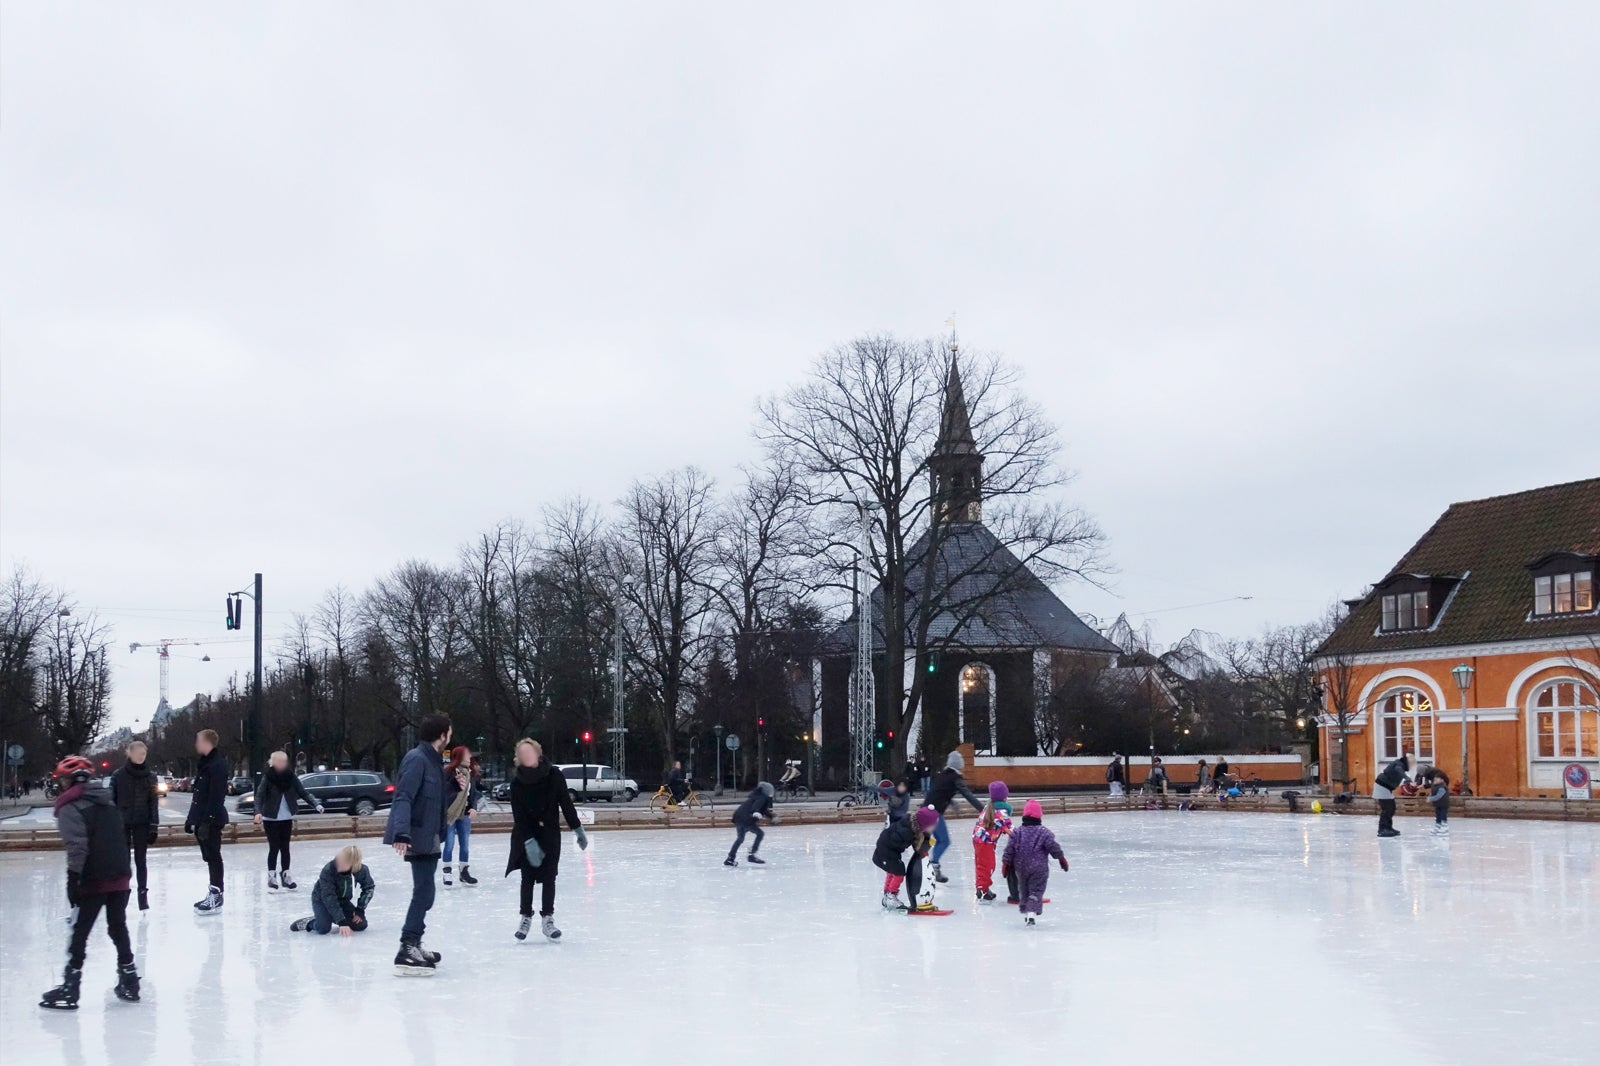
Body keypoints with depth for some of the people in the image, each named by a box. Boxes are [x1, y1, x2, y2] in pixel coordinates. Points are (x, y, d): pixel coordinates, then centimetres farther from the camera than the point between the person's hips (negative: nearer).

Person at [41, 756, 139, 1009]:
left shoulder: (70, 806, -6)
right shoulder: (108, 802, 18)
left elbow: (77, 845, -17)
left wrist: (73, 877, -17)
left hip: (93, 880, -7)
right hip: (120, 876, 7)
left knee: (80, 931, 0)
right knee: (118, 926, 16)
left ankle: (70, 989, 1)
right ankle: (129, 981, 18)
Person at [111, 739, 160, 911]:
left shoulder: (149, 777, 0)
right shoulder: (118, 775, -3)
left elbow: (154, 803, 1)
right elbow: (112, 800, 0)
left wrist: (154, 826, -3)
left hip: (142, 824, 0)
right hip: (122, 823, 0)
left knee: (140, 860, 3)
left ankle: (143, 895, 8)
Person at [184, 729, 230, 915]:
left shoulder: (218, 765, -16)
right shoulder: (204, 763, 16)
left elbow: (215, 797, -22)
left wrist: (206, 822, -25)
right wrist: (192, 818, 21)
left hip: (212, 820, -10)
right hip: (202, 819, 10)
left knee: (213, 857, -6)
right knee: (209, 857, 14)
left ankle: (216, 898, -3)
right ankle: (213, 893, 22)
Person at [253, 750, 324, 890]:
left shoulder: (291, 776, -2)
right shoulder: (267, 777, -11)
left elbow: (303, 793, -1)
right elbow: (259, 795, -16)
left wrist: (316, 804, -14)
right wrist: (258, 812, -32)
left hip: (286, 818, 3)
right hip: (271, 819, -3)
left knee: (285, 847, 10)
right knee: (274, 848, -2)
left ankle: (286, 876, 18)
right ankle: (271, 877, 6)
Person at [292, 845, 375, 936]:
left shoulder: (361, 870, -26)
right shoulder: (328, 871, -35)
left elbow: (369, 888, -7)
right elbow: (329, 899, -35)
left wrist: (359, 910, -14)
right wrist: (342, 922, -40)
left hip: (343, 900, 4)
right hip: (322, 899, -4)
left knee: (361, 925, -12)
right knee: (323, 928, -29)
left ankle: (334, 919, 17)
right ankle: (309, 922, 6)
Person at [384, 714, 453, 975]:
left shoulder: (433, 759, 12)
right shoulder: (417, 758, -17)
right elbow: (403, 798, -26)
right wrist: (401, 833, -36)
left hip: (429, 838, 10)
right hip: (417, 836, -10)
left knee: (424, 892, 17)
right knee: (424, 893, -12)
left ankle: (414, 944, 28)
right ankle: (407, 952, -12)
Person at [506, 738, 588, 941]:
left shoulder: (554, 776, -15)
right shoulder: (517, 782, -16)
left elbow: (566, 804, -6)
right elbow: (519, 815, -16)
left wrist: (578, 829, -2)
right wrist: (529, 841, -23)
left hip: (550, 833, 0)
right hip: (526, 835, 0)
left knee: (549, 876, 1)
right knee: (528, 877, 6)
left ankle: (547, 917, 10)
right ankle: (526, 917, 18)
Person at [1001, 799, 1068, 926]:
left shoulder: (1016, 832, 0)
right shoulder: (1044, 832, -9)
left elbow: (1009, 849, 0)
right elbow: (1053, 846, -9)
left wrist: (1007, 863, 9)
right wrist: (1061, 858, 3)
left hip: (1021, 868, 4)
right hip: (1039, 868, -4)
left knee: (1024, 891, 19)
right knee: (1036, 891, -2)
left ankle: (1025, 912, 26)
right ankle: (1032, 912, -19)